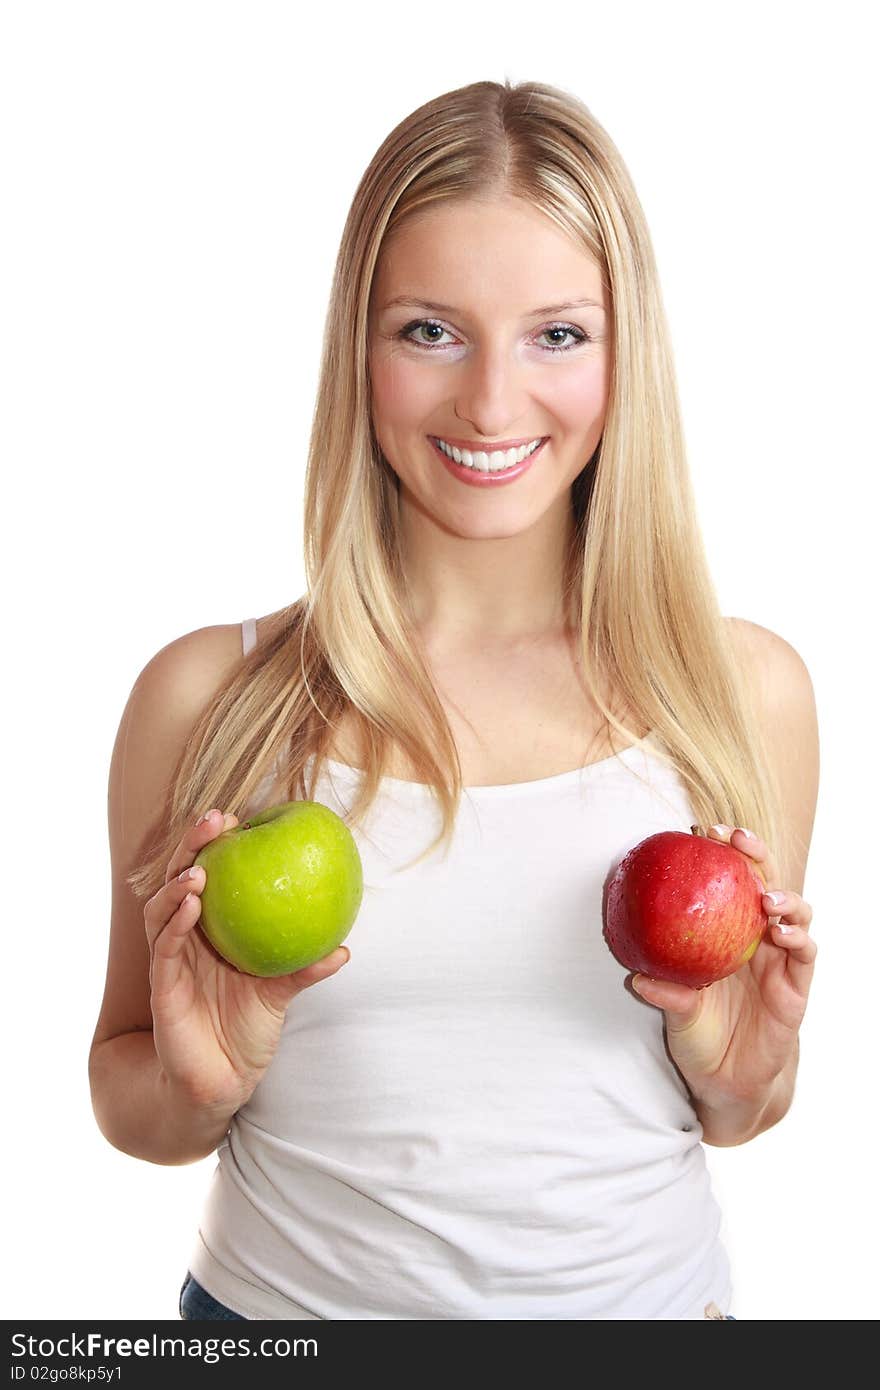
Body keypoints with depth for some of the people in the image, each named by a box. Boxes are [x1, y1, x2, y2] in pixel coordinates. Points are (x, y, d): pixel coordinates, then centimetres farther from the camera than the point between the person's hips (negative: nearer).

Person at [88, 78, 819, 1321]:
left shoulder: (745, 688, -9)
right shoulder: (204, 694, -13)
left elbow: (736, 1120, 3)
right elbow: (127, 1097, 0)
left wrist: (735, 1066, -16)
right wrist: (200, 1081, -20)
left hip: (639, 1293, 1)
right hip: (284, 1297, 0)